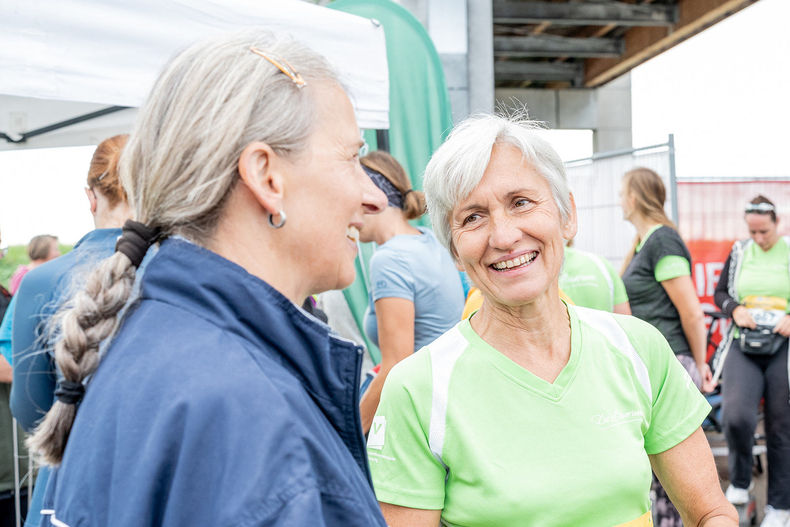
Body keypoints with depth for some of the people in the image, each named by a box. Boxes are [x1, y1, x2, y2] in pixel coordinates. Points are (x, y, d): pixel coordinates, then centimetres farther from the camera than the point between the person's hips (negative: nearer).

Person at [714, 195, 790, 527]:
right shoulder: (739, 253, 9)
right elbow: (719, 293, 16)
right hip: (743, 345, 1)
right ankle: (739, 483, 6)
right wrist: (734, 309, -5)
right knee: (735, 415, -20)